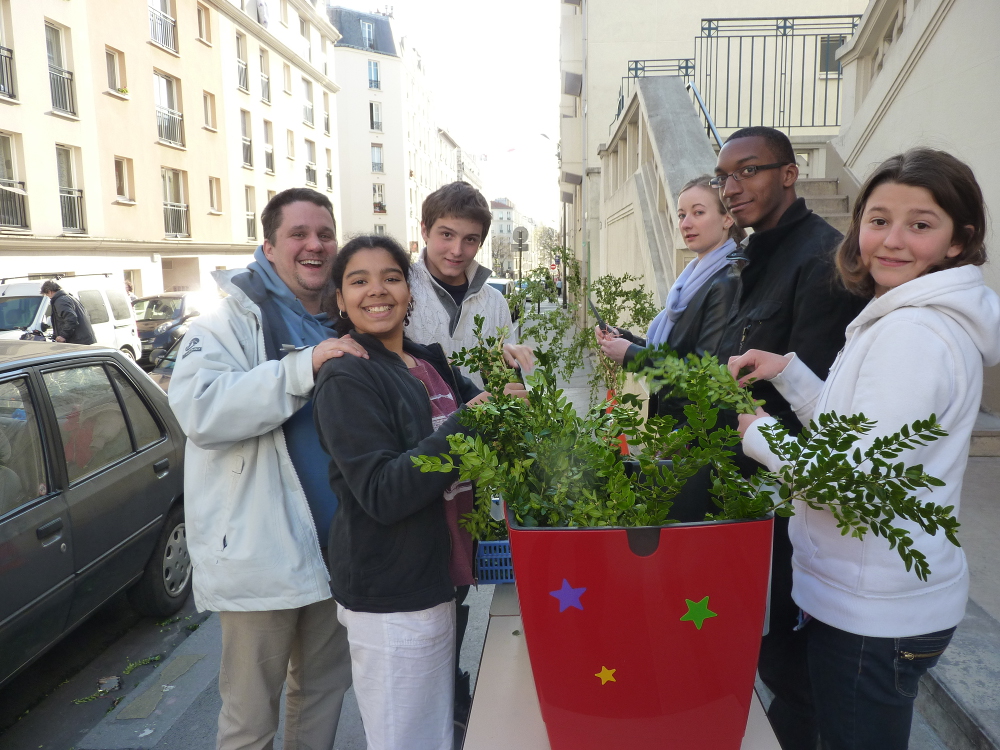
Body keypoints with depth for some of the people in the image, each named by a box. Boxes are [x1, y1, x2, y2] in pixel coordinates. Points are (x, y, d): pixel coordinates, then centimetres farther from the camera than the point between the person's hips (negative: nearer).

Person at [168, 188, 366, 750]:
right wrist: (306, 367, -31)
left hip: (333, 546, 6)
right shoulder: (234, 321, -9)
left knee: (325, 687, 23)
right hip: (261, 552, -6)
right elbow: (198, 409, -28)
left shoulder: (344, 324, 11)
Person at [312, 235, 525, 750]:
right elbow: (381, 494, -23)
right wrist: (467, 425, -26)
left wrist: (506, 400, -8)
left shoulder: (431, 363, 7)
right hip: (388, 600, -7)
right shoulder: (345, 379, -15)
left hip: (435, 581, 8)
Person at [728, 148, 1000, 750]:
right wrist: (788, 372, 3)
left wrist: (759, 434, -14)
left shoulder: (914, 333, -22)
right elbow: (854, 428, 11)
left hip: (876, 615, -10)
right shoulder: (911, 318, 10)